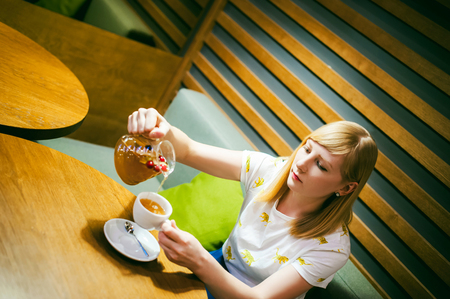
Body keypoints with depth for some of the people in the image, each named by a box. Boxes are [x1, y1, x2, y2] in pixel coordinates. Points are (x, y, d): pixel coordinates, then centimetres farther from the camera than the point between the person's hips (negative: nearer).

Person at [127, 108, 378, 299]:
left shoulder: (331, 246, -25)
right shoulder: (268, 170, -17)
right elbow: (189, 151, -19)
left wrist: (200, 263, -48)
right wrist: (165, 131, -43)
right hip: (218, 273, 4)